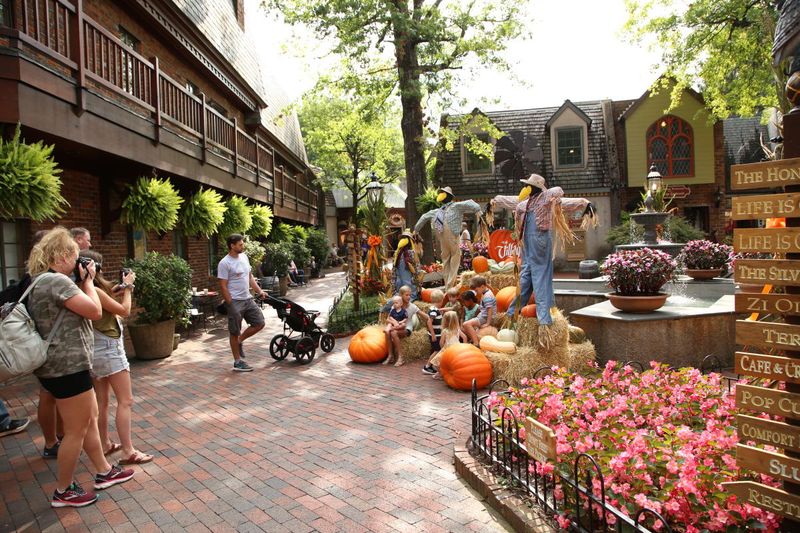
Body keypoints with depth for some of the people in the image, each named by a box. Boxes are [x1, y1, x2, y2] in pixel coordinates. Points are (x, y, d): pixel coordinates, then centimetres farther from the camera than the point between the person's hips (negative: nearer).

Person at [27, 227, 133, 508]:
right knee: (76, 430, 4)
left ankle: (104, 472, 33)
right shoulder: (57, 281, -21)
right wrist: (87, 280, -8)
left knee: (90, 418, 20)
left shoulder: (40, 281, 12)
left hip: (60, 365, 11)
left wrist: (81, 282, 8)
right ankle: (64, 492, 18)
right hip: (67, 366, -11)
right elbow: (95, 311, -20)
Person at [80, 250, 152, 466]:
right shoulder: (95, 291, -22)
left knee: (102, 401, 18)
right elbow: (124, 311, -14)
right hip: (108, 350, -10)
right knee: (126, 401, -5)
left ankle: (105, 444, 29)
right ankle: (128, 452, -4)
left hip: (96, 351, 10)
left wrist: (114, 291, 9)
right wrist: (127, 287, -3)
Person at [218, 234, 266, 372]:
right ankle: (238, 362, 13)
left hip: (248, 299, 8)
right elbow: (223, 286, -16)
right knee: (234, 332, 3)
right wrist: (231, 305, -17)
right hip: (235, 302, -8)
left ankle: (240, 341, 25)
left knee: (259, 323, 7)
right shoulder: (224, 263, -16)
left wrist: (259, 291, 8)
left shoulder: (244, 257, 8)